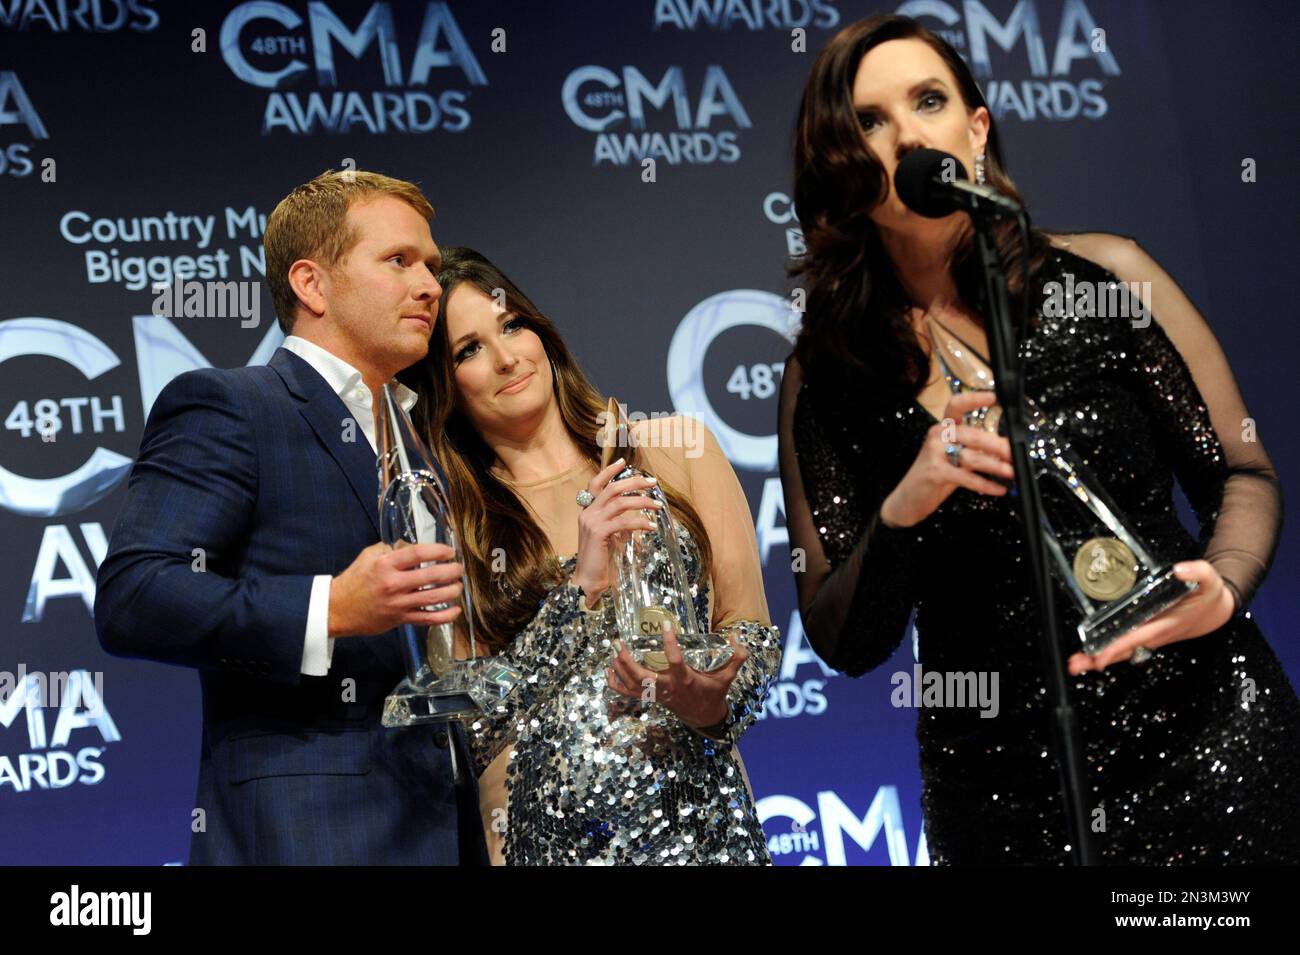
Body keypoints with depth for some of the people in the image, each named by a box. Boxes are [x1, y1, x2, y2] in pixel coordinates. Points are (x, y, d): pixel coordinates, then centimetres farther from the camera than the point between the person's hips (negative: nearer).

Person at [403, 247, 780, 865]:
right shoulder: (452, 524, 3)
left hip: (699, 818, 0)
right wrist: (581, 587, -13)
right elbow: (479, 730, -5)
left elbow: (752, 631, 5)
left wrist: (708, 701, -15)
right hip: (546, 832, 0)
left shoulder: (674, 449, 4)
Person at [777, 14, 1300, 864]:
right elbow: (844, 643, 0)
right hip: (1003, 788, 1)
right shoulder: (825, 377, 0)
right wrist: (901, 514, -18)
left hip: (1200, 735, 0)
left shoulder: (1104, 278, -3)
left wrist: (1222, 586, -17)